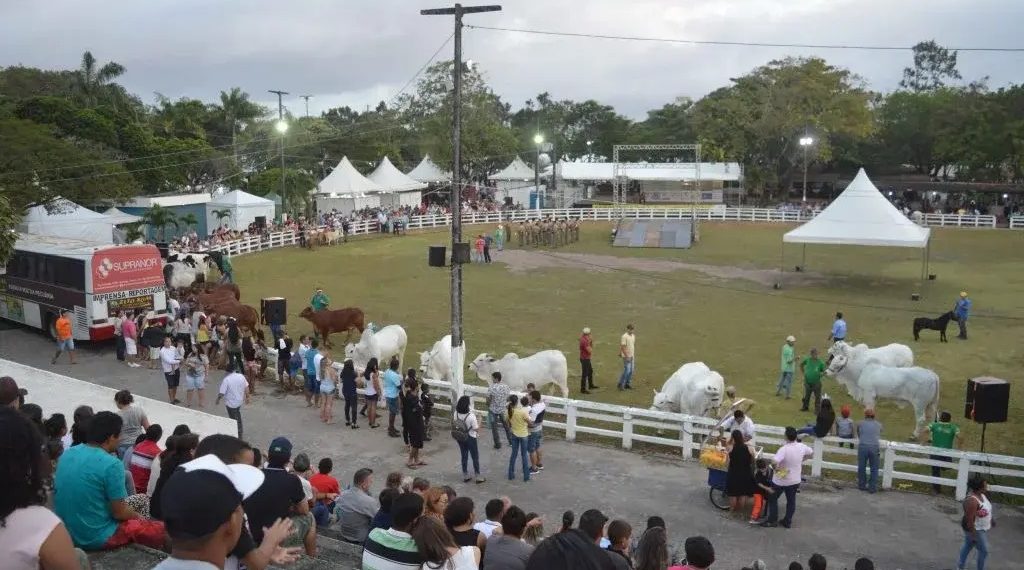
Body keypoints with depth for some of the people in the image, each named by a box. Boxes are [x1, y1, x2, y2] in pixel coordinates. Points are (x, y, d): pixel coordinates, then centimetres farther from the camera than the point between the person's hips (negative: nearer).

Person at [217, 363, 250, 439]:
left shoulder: (226, 380, -24)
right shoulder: (241, 377, -9)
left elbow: (221, 393, -21)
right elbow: (246, 388, 0)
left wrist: (218, 400, -2)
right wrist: (247, 397, 15)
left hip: (231, 403, -5)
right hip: (239, 401, 5)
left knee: (234, 420, 9)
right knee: (238, 415, 29)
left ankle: (238, 436, 18)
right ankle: (240, 431, 42)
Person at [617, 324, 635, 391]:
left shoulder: (633, 336, 9)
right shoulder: (624, 336, -15)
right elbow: (623, 347, -18)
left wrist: (634, 354, 16)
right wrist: (626, 356, -20)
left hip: (632, 356, 8)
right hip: (626, 356, -8)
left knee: (631, 371, 9)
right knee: (627, 370, -10)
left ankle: (627, 384, 18)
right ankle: (621, 384, 0)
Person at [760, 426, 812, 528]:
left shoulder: (784, 449, -29)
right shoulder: (801, 447, -11)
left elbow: (774, 461, -42)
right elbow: (811, 452, 11)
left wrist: (777, 468, -22)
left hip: (781, 480, -5)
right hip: (795, 480, 5)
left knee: (772, 499, 13)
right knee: (791, 501, 19)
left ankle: (772, 520, 18)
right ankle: (788, 521, 27)